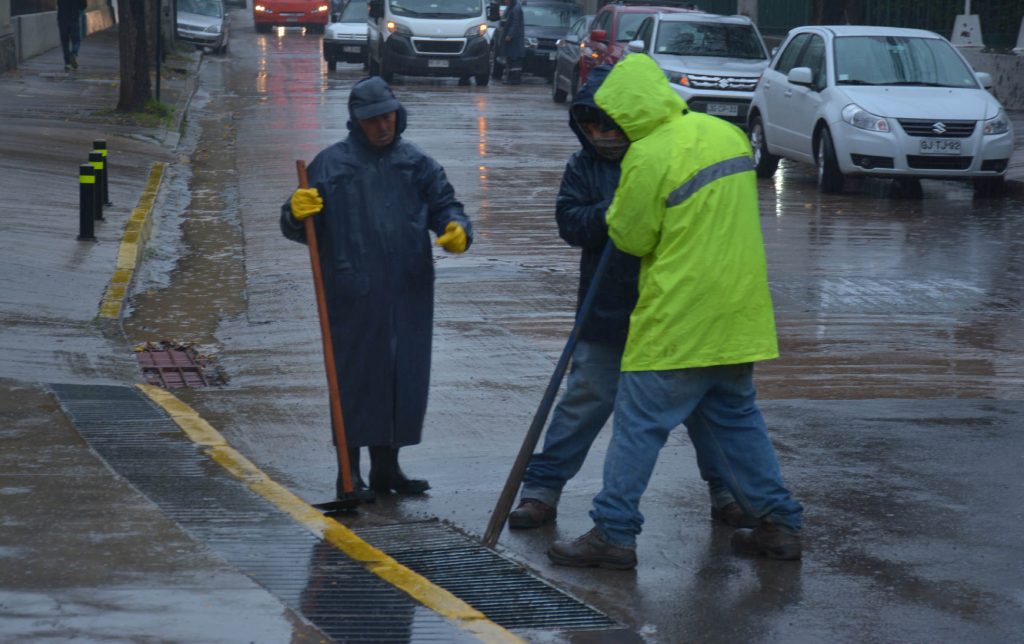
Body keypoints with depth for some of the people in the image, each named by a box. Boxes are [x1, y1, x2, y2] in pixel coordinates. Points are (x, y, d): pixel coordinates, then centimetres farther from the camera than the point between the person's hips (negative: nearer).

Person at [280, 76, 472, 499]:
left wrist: (457, 230, -9)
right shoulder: (331, 164, 3)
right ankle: (349, 474, 6)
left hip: (408, 294, 4)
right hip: (352, 297, -4)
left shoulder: (417, 164, 12)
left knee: (405, 379, 7)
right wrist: (297, 214, -21)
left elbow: (445, 206, 14)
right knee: (354, 380, -2)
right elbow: (301, 229, 3)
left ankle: (386, 467, 20)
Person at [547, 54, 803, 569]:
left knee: (640, 423, -1)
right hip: (739, 311, 8)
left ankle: (614, 534, 0)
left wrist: (617, 211, 10)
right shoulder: (727, 133, 8)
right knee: (735, 418, 17)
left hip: (679, 314, -7)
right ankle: (779, 522, 17)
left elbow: (631, 237, -7)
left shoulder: (648, 155, -16)